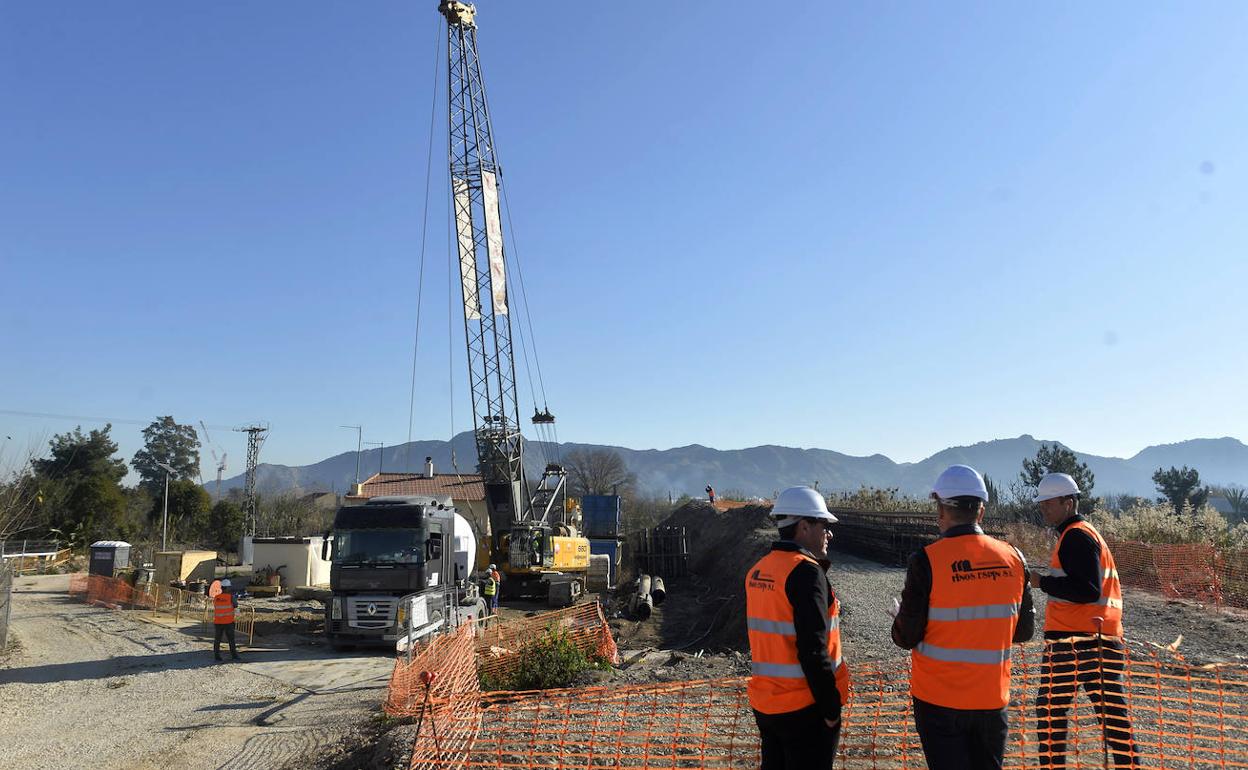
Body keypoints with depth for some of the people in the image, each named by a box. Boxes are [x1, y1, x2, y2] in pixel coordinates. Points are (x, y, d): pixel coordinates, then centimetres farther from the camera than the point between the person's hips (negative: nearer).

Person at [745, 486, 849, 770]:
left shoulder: (757, 571, 6)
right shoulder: (806, 572, -18)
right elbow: (813, 650, -21)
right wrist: (831, 707, -14)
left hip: (764, 703, 8)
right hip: (804, 706, -8)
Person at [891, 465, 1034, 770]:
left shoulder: (926, 561, -18)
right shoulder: (1012, 557, -4)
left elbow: (906, 638, -13)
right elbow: (1024, 631, 5)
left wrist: (901, 619, 8)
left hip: (939, 698, -4)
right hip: (993, 698, 4)